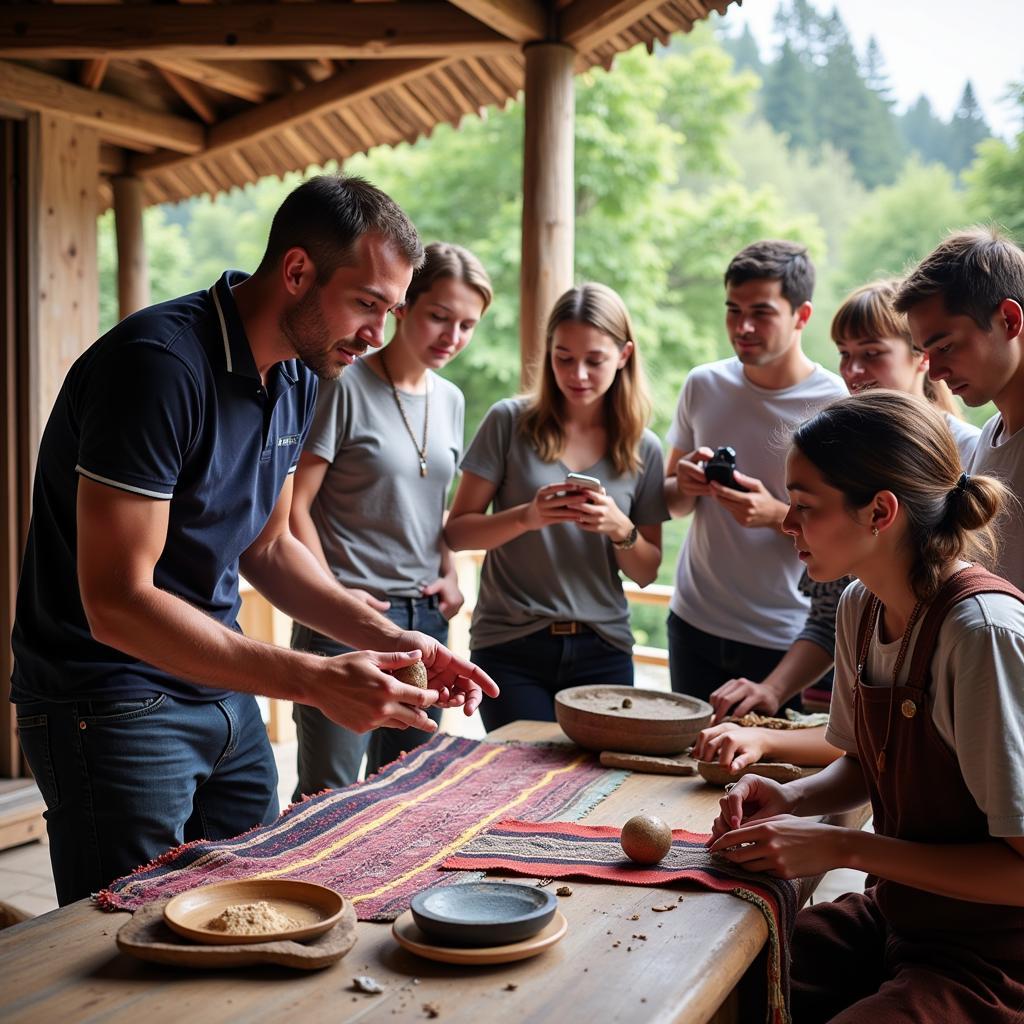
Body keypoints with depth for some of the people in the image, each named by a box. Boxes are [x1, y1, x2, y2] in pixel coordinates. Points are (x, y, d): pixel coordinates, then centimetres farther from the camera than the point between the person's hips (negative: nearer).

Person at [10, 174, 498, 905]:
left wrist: (389, 639, -1)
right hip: (112, 702, -8)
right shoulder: (161, 364, -24)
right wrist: (314, 680, -31)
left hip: (225, 694, 8)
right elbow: (118, 604, -27)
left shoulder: (298, 377, 3)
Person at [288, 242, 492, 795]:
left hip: (425, 616, 7)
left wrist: (449, 575, 7)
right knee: (328, 795, -1)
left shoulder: (450, 400, 11)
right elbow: (294, 506, -11)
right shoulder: (345, 385, -11)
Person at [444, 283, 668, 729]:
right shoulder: (510, 421, -2)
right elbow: (458, 532, -3)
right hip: (510, 647, -2)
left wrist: (620, 529, -12)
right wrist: (526, 517, -19)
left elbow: (646, 572, 8)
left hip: (602, 651, 2)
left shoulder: (642, 448, 4)